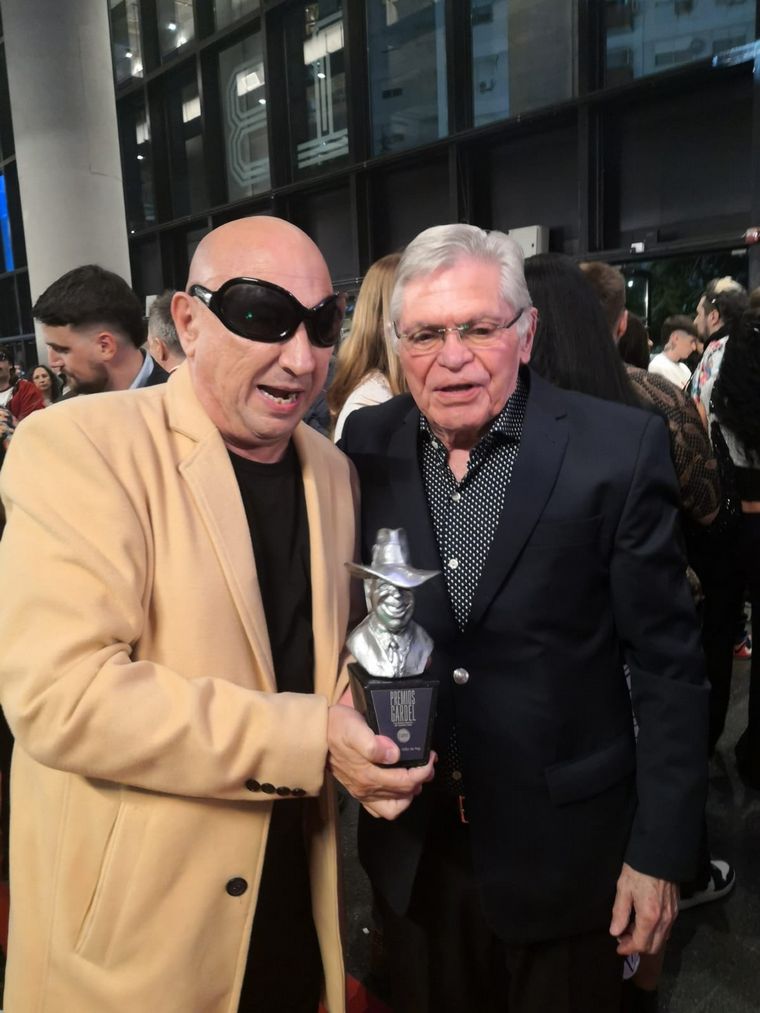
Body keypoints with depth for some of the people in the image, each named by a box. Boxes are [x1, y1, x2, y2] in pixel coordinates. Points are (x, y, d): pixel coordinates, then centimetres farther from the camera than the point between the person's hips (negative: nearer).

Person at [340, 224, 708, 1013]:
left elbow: (667, 663, -10)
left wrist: (660, 851, -8)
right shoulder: (368, 445, -5)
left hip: (563, 849, -2)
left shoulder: (618, 448, -15)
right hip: (410, 845, 3)